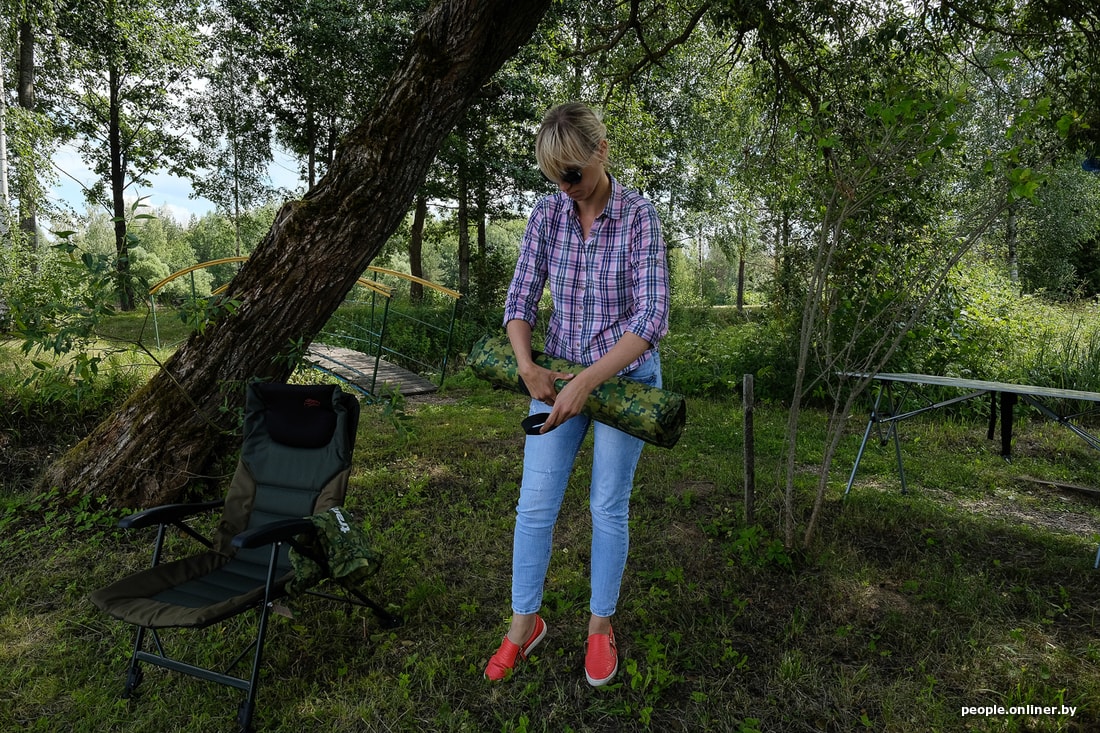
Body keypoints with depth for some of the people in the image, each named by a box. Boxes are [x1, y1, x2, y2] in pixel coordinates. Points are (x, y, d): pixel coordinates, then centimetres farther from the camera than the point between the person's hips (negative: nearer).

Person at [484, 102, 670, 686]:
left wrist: (586, 382, -31)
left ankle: (600, 625, 29)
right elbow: (521, 299, -3)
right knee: (535, 503, 4)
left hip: (624, 376, -3)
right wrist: (527, 365, -21)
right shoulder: (547, 213, -4)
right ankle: (524, 622, 25)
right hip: (557, 374, 3)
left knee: (608, 507, 7)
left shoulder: (639, 215, -16)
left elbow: (652, 317, -23)